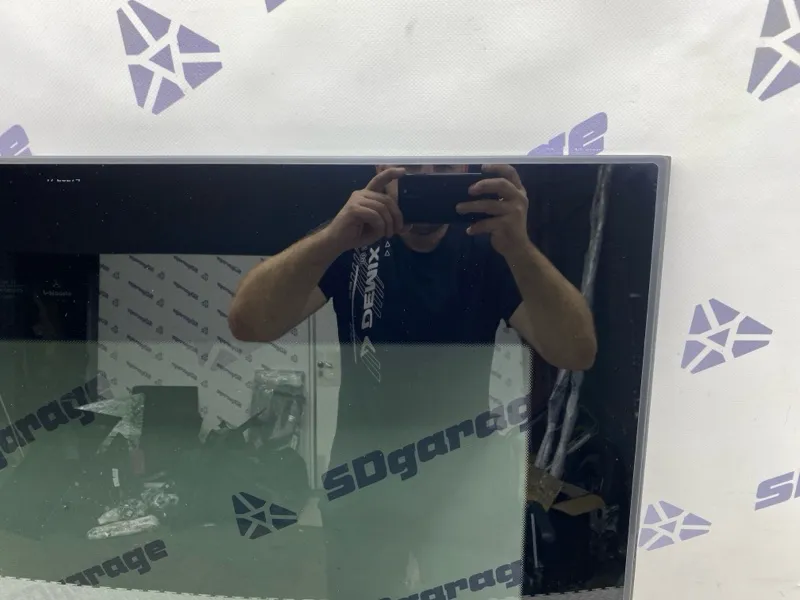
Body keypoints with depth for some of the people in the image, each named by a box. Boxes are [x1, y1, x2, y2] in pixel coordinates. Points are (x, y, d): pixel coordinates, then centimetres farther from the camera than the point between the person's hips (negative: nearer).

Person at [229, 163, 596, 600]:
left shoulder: (487, 247, -9)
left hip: (466, 466, 0)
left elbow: (577, 353, -22)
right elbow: (246, 324, -24)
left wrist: (518, 246, -37)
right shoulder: (353, 239, -10)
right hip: (364, 465, 0)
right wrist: (333, 237, -39)